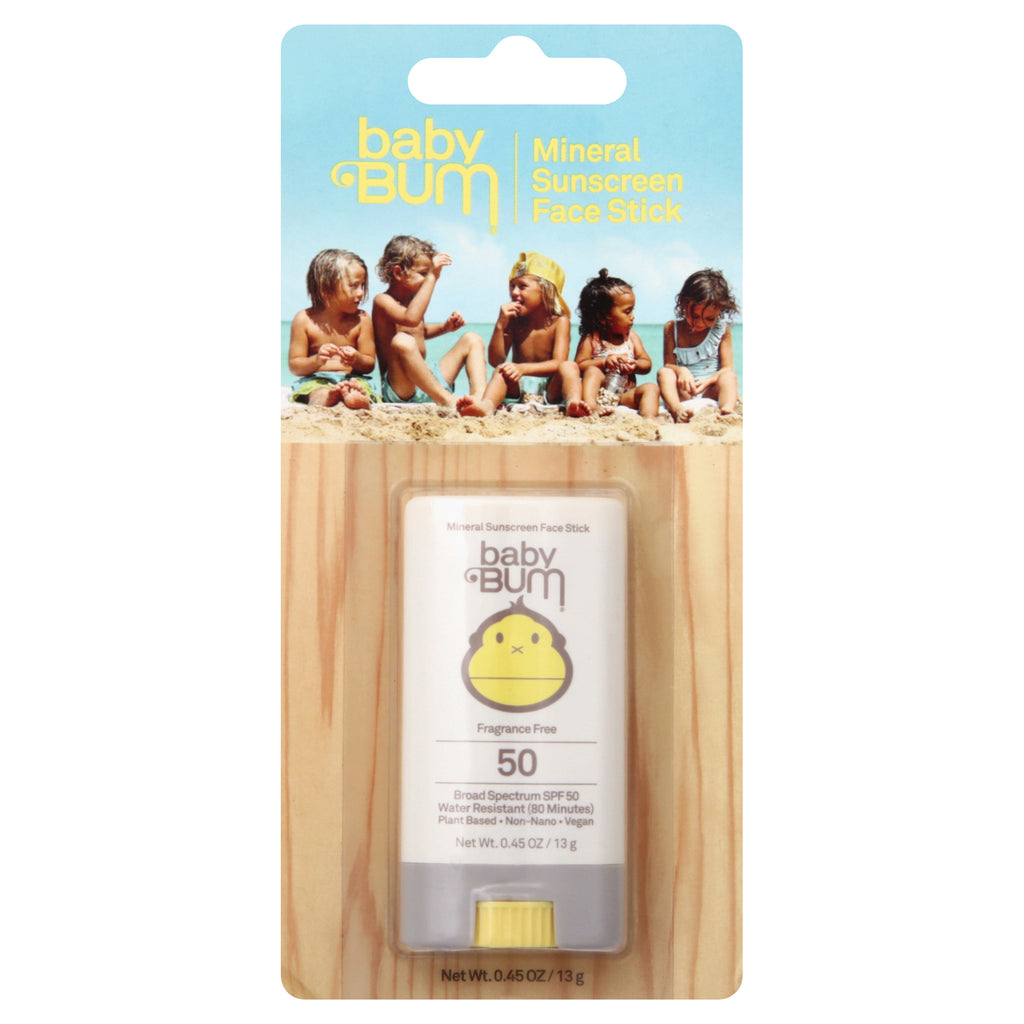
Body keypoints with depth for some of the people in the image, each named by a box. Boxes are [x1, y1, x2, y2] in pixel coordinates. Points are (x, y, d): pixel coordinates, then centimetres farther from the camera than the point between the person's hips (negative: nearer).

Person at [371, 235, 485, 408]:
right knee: (402, 341, -37)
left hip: (428, 379, 9)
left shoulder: (412, 299, 16)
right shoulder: (382, 301, -11)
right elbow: (411, 319, -33)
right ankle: (446, 400, -33)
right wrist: (431, 277, -29)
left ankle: (479, 398, -18)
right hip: (399, 386, -9)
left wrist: (445, 327, 17)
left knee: (472, 339, 9)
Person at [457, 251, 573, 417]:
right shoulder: (514, 321, 5)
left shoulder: (559, 321, -3)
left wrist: (522, 368, -32)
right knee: (503, 369, -27)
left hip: (550, 388, -1)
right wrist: (500, 325, -14)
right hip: (519, 388, 2)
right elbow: (495, 360, -1)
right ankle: (487, 405, -56)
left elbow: (559, 363, -17)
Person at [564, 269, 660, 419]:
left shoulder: (632, 337, 12)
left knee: (651, 388, -18)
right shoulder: (591, 339, -1)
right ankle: (590, 405, -48)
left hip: (624, 396, 4)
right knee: (593, 371, -28)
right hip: (597, 393, -3)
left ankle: (649, 419, -43)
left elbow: (647, 363, 10)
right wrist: (603, 362, -20)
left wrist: (635, 365, -13)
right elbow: (580, 365, -7)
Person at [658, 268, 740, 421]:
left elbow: (727, 369, -3)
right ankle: (678, 411, -51)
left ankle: (727, 412, -52)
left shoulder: (722, 330, 2)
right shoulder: (672, 328, 5)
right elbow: (668, 364, 1)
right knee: (664, 372, -24)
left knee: (730, 377, -26)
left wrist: (707, 381, -24)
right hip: (682, 393, 1)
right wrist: (680, 370, -25)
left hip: (711, 392, 0)